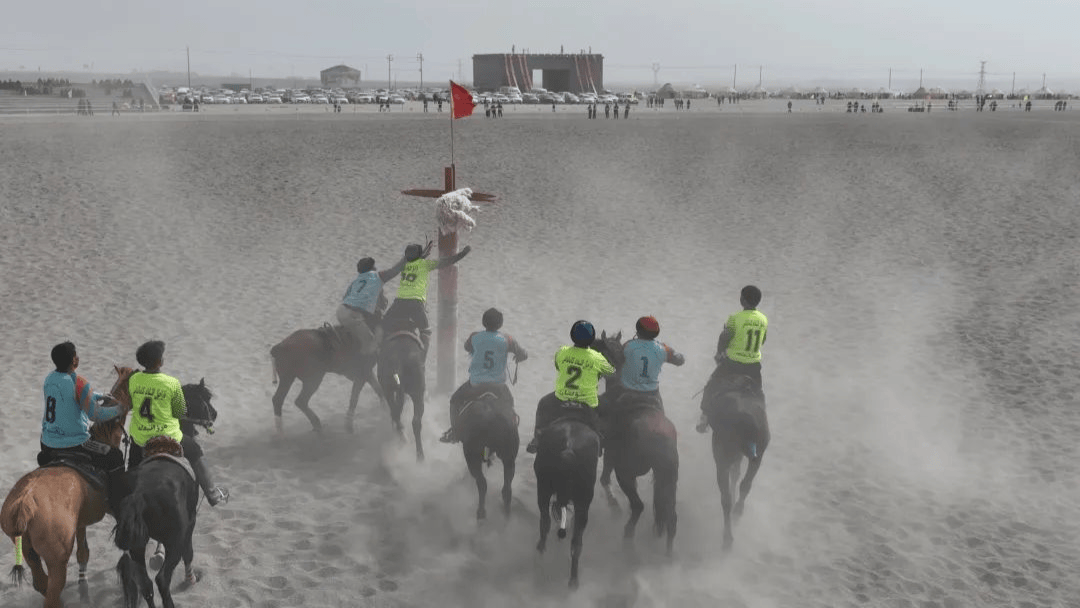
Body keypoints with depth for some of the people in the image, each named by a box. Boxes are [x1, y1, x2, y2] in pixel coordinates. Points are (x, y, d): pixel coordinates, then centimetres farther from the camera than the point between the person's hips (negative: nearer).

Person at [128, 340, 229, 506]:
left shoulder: (133, 380, -10)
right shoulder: (172, 383, -20)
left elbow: (129, 404, 5)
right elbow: (181, 413, -9)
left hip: (138, 437, 2)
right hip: (168, 437, -2)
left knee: (132, 470, 26)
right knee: (195, 455, 20)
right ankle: (213, 495, 30)